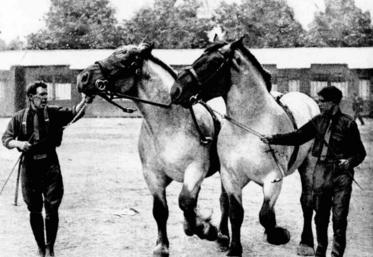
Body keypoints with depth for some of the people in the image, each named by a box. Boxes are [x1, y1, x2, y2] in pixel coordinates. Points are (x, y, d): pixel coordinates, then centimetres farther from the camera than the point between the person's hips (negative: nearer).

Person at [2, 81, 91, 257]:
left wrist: (84, 102, -30)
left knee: (52, 209, -2)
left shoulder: (53, 113, 2)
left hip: (50, 165, -1)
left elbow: (73, 113, -12)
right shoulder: (19, 118, 4)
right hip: (29, 167, 1)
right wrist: (18, 144, -17)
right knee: (34, 211, 9)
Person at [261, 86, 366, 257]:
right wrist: (273, 139, -8)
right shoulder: (318, 121, 6)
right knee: (320, 216, 11)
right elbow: (297, 137, 2)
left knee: (339, 217, -2)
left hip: (341, 174, -4)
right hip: (321, 171, 4)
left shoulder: (348, 124, -5)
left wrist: (350, 161, -19)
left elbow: (360, 152, 0)